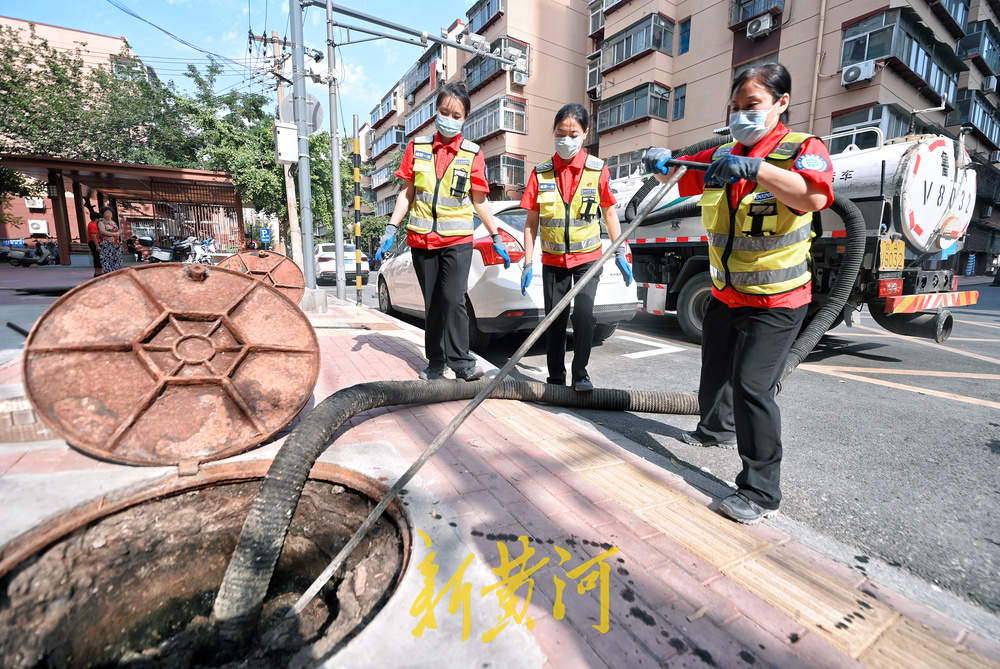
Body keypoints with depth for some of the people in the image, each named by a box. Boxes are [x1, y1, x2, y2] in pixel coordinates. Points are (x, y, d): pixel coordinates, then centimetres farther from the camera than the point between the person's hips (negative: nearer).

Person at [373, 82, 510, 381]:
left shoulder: (473, 154, 3)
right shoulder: (417, 147, 8)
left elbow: (479, 201, 6)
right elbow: (407, 193, 10)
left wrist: (496, 238, 5)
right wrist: (391, 229, 3)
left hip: (457, 240, -2)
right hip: (422, 239, 3)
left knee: (453, 298, -18)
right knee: (432, 303, 8)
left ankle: (460, 361, -7)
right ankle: (435, 362, 18)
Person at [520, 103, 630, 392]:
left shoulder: (597, 169, -3)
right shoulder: (541, 173, -1)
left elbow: (609, 212, 7)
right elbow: (531, 222, 1)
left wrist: (620, 254, 5)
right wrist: (528, 263, -2)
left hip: (587, 257, -1)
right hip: (552, 259, 1)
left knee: (583, 313, -16)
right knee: (554, 319, 4)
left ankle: (581, 374, 3)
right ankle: (556, 379, 18)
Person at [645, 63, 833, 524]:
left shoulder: (802, 149, -10)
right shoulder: (720, 157, 7)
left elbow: (815, 196, -29)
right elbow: (678, 178, 10)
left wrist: (755, 168, -39)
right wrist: (661, 162, -12)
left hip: (776, 301, -6)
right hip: (725, 295, 7)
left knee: (751, 385, -15)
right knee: (714, 373, 20)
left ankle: (761, 492, -2)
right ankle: (716, 428, 49)